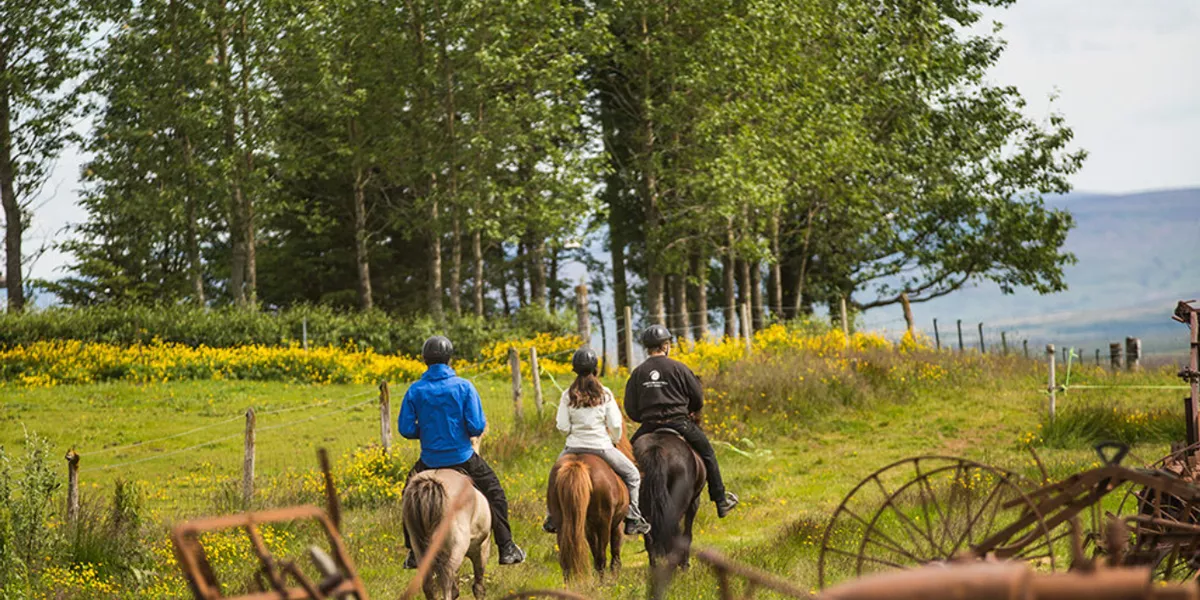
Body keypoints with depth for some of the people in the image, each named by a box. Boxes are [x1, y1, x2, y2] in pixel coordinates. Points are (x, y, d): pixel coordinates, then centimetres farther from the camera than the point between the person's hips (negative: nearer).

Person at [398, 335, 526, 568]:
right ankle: (506, 548, 14)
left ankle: (413, 552, 21)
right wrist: (472, 429, 10)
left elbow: (406, 429, -6)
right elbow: (477, 427, -14)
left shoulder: (415, 391, -6)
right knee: (494, 494, 17)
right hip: (462, 457, -1)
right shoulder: (464, 387, -10)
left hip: (430, 460, 1)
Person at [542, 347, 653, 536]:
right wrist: (614, 441, 12)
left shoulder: (568, 395, -3)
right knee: (632, 475, 15)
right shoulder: (605, 394, -7)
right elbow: (615, 425, -8)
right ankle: (633, 519, 9)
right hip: (601, 446, -2)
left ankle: (552, 518, 25)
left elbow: (562, 427, -4)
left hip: (574, 448, 2)